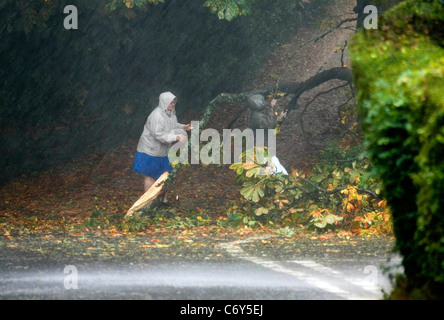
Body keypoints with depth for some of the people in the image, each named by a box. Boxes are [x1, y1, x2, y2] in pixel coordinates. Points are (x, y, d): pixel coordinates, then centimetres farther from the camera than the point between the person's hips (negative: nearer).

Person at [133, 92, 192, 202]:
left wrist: (183, 127, 1)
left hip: (162, 150, 9)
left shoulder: (170, 113, 1)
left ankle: (164, 200, 25)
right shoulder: (157, 115, -28)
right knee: (150, 176, 2)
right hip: (150, 150, -9)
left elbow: (173, 125, 19)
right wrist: (176, 137, -33)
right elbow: (158, 135, -32)